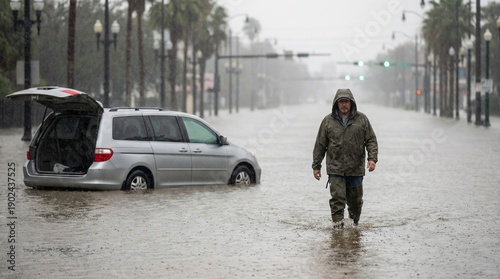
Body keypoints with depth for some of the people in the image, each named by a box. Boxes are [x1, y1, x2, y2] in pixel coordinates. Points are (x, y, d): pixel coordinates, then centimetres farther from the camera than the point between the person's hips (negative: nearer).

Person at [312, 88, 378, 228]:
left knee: (355, 199, 11)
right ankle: (337, 222, -8)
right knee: (337, 198, -10)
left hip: (356, 169, 1)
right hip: (335, 169, -1)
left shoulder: (361, 119, 4)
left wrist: (372, 158, -10)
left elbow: (371, 140, 5)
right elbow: (320, 145, 8)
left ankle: (355, 221, 35)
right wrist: (316, 166, 7)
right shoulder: (328, 121, 3)